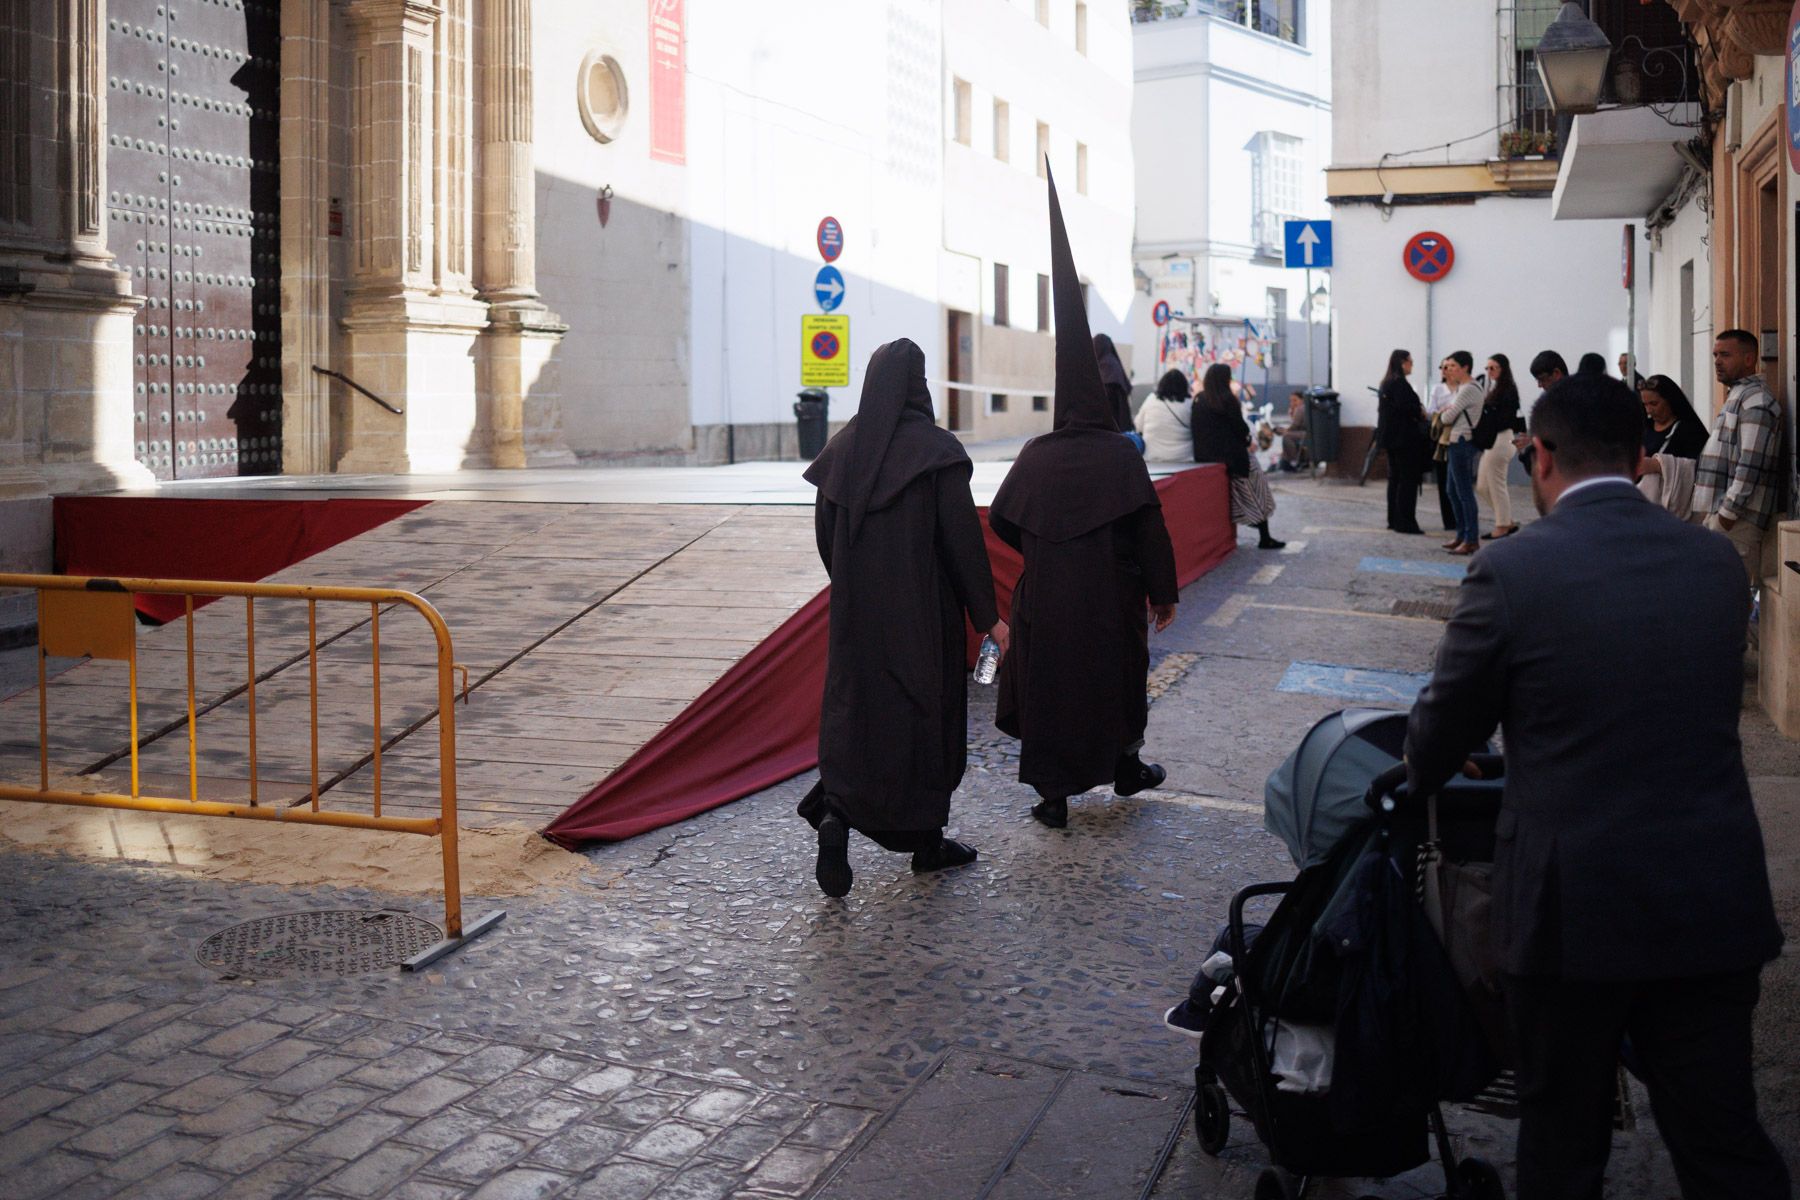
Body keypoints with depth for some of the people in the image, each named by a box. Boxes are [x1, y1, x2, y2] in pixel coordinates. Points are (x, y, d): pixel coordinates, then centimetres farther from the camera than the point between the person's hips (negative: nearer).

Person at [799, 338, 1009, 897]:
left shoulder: (843, 447, 4)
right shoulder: (936, 448, -11)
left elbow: (824, 533, 9)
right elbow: (962, 535, -13)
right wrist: (987, 615, -6)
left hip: (856, 609, 4)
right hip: (923, 609, -4)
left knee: (853, 710, 11)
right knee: (926, 710, 9)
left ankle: (835, 811, -13)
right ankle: (927, 840, 20)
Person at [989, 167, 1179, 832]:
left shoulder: (1036, 456, -3)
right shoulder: (1121, 454, -9)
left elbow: (1000, 519, 0)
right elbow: (1150, 527, -10)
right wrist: (1163, 594, -2)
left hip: (1046, 601, 1)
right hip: (1111, 599, 0)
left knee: (1048, 686, 8)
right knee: (1117, 677, 20)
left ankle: (1053, 794, 9)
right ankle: (1125, 767, 38)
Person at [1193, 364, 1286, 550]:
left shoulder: (1198, 401, 5)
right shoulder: (1228, 400, -14)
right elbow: (1241, 429, -13)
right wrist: (1247, 440, 9)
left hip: (1205, 457, 6)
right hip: (1231, 456, -6)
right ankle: (1264, 538, 10)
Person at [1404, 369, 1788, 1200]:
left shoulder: (1511, 571, -12)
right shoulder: (1716, 562, 3)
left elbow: (1444, 725, -1)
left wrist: (1423, 774, 22)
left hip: (1573, 904, -4)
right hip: (1715, 901, 4)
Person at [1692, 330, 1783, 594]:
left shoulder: (1755, 400, -12)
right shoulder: (1738, 395, 20)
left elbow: (1751, 464, -19)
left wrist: (1728, 511, -20)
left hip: (1737, 516, -10)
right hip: (1722, 510, 10)